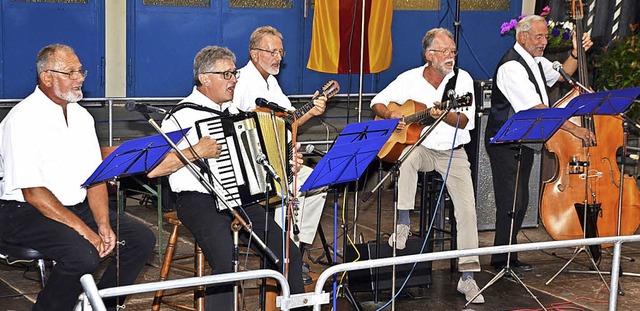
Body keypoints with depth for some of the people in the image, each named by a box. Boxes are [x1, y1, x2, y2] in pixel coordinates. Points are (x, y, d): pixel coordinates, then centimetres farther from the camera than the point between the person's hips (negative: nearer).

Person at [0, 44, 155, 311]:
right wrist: (82, 229, -23)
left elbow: (95, 177, 7)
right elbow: (33, 192, -20)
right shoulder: (24, 119, -16)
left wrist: (104, 225, -8)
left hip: (77, 206, 8)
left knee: (141, 238, -4)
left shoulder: (81, 116, 9)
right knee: (83, 254, -32)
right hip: (25, 211, -8)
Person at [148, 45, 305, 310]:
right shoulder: (182, 116, -5)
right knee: (226, 263, -30)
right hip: (200, 201, -7)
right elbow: (153, 169, -14)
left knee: (289, 254, -6)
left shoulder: (233, 112, 18)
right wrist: (196, 152, -21)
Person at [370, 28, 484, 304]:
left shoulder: (462, 79, -3)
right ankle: (403, 223, -23)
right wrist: (391, 115, -14)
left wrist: (443, 114, -30)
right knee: (408, 157, -37)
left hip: (453, 153, 0)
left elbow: (465, 122, -11)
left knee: (467, 207, -16)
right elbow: (377, 103, 7)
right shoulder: (409, 79, -1)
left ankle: (467, 277, -11)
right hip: (419, 146, 0)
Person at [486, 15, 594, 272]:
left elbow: (561, 75, 29)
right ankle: (503, 260, 2)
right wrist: (573, 128, -29)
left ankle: (508, 256, 22)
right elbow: (537, 109, -28)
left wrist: (576, 54, 11)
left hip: (525, 142, 10)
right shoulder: (512, 67, -22)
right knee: (511, 202, -8)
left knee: (520, 202, 13)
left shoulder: (536, 61, 9)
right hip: (505, 144, -10)